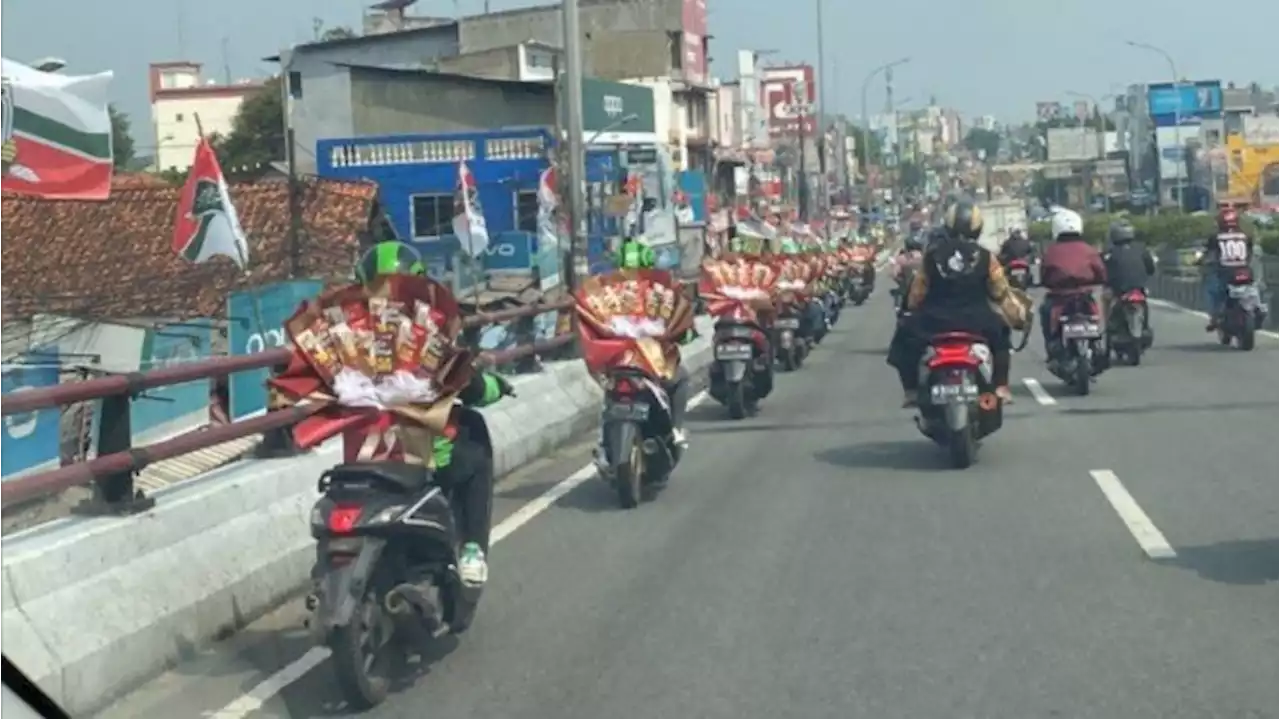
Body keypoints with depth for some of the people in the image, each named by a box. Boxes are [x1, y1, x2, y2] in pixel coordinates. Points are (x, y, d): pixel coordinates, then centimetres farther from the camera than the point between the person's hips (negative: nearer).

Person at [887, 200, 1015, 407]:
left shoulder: (932, 253, -3)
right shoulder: (985, 257, -3)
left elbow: (917, 292, 3)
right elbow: (1000, 292, 5)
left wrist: (911, 307, 23)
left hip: (935, 320, 0)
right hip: (975, 321, 1)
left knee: (906, 338, 25)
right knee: (1000, 334, 30)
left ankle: (911, 390, 14)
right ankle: (1001, 386, 19)